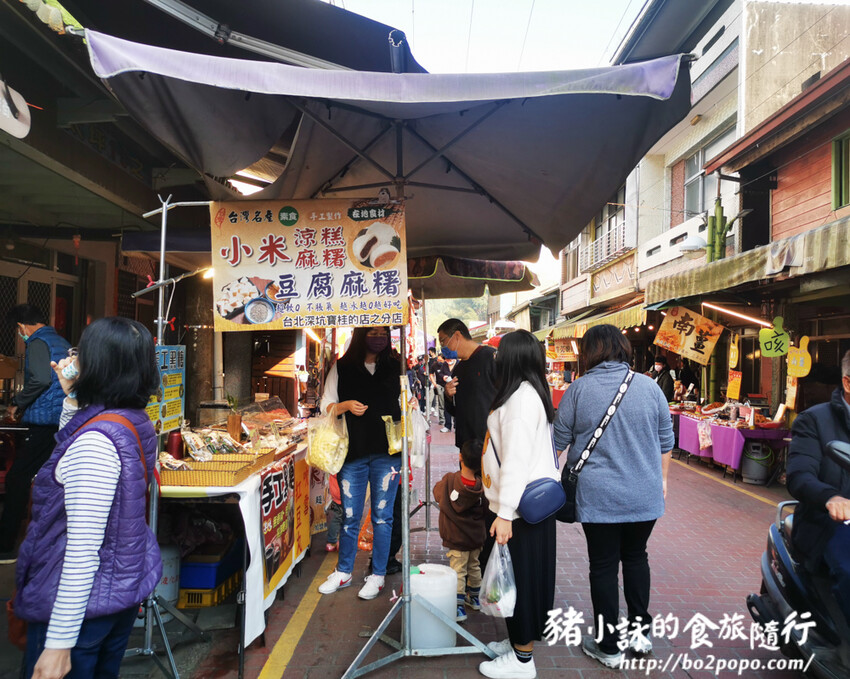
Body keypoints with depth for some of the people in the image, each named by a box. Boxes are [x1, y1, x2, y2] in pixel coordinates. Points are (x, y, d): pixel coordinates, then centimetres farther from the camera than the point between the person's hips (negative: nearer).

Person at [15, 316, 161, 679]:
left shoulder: (96, 441, -27)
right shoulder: (137, 421, -1)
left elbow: (83, 549, -27)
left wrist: (59, 643, -22)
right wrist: (72, 397, 8)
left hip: (80, 601, -8)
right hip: (124, 586, 8)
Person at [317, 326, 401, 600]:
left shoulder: (395, 367, 5)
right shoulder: (342, 368, 3)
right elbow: (326, 406, 6)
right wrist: (346, 406, -14)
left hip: (386, 452, 0)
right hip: (353, 453, 0)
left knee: (382, 516, 7)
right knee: (350, 516, 10)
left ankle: (378, 575, 21)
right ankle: (343, 572, 29)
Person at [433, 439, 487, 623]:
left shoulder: (449, 480, -21)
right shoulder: (482, 486, -15)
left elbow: (437, 493, -2)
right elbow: (484, 510, -4)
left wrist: (440, 483, 16)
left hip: (457, 539, -3)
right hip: (477, 537, 3)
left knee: (458, 571, 6)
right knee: (474, 567, 22)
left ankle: (459, 608, 7)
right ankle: (474, 598, 39)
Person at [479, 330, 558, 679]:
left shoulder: (521, 397, -19)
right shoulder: (529, 393, 11)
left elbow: (517, 460, -22)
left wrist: (505, 513, -21)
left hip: (522, 507, -9)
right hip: (531, 503, 9)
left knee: (522, 577, 2)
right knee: (522, 577, 18)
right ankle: (517, 641, 32)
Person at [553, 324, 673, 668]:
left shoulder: (579, 389, -9)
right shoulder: (649, 386, -3)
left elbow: (560, 440, -1)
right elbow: (665, 440, 6)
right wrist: (661, 477, 20)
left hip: (598, 496, -2)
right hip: (645, 495, 3)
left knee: (604, 566, 9)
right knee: (636, 556, 23)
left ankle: (609, 647, 20)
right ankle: (639, 632, 30)